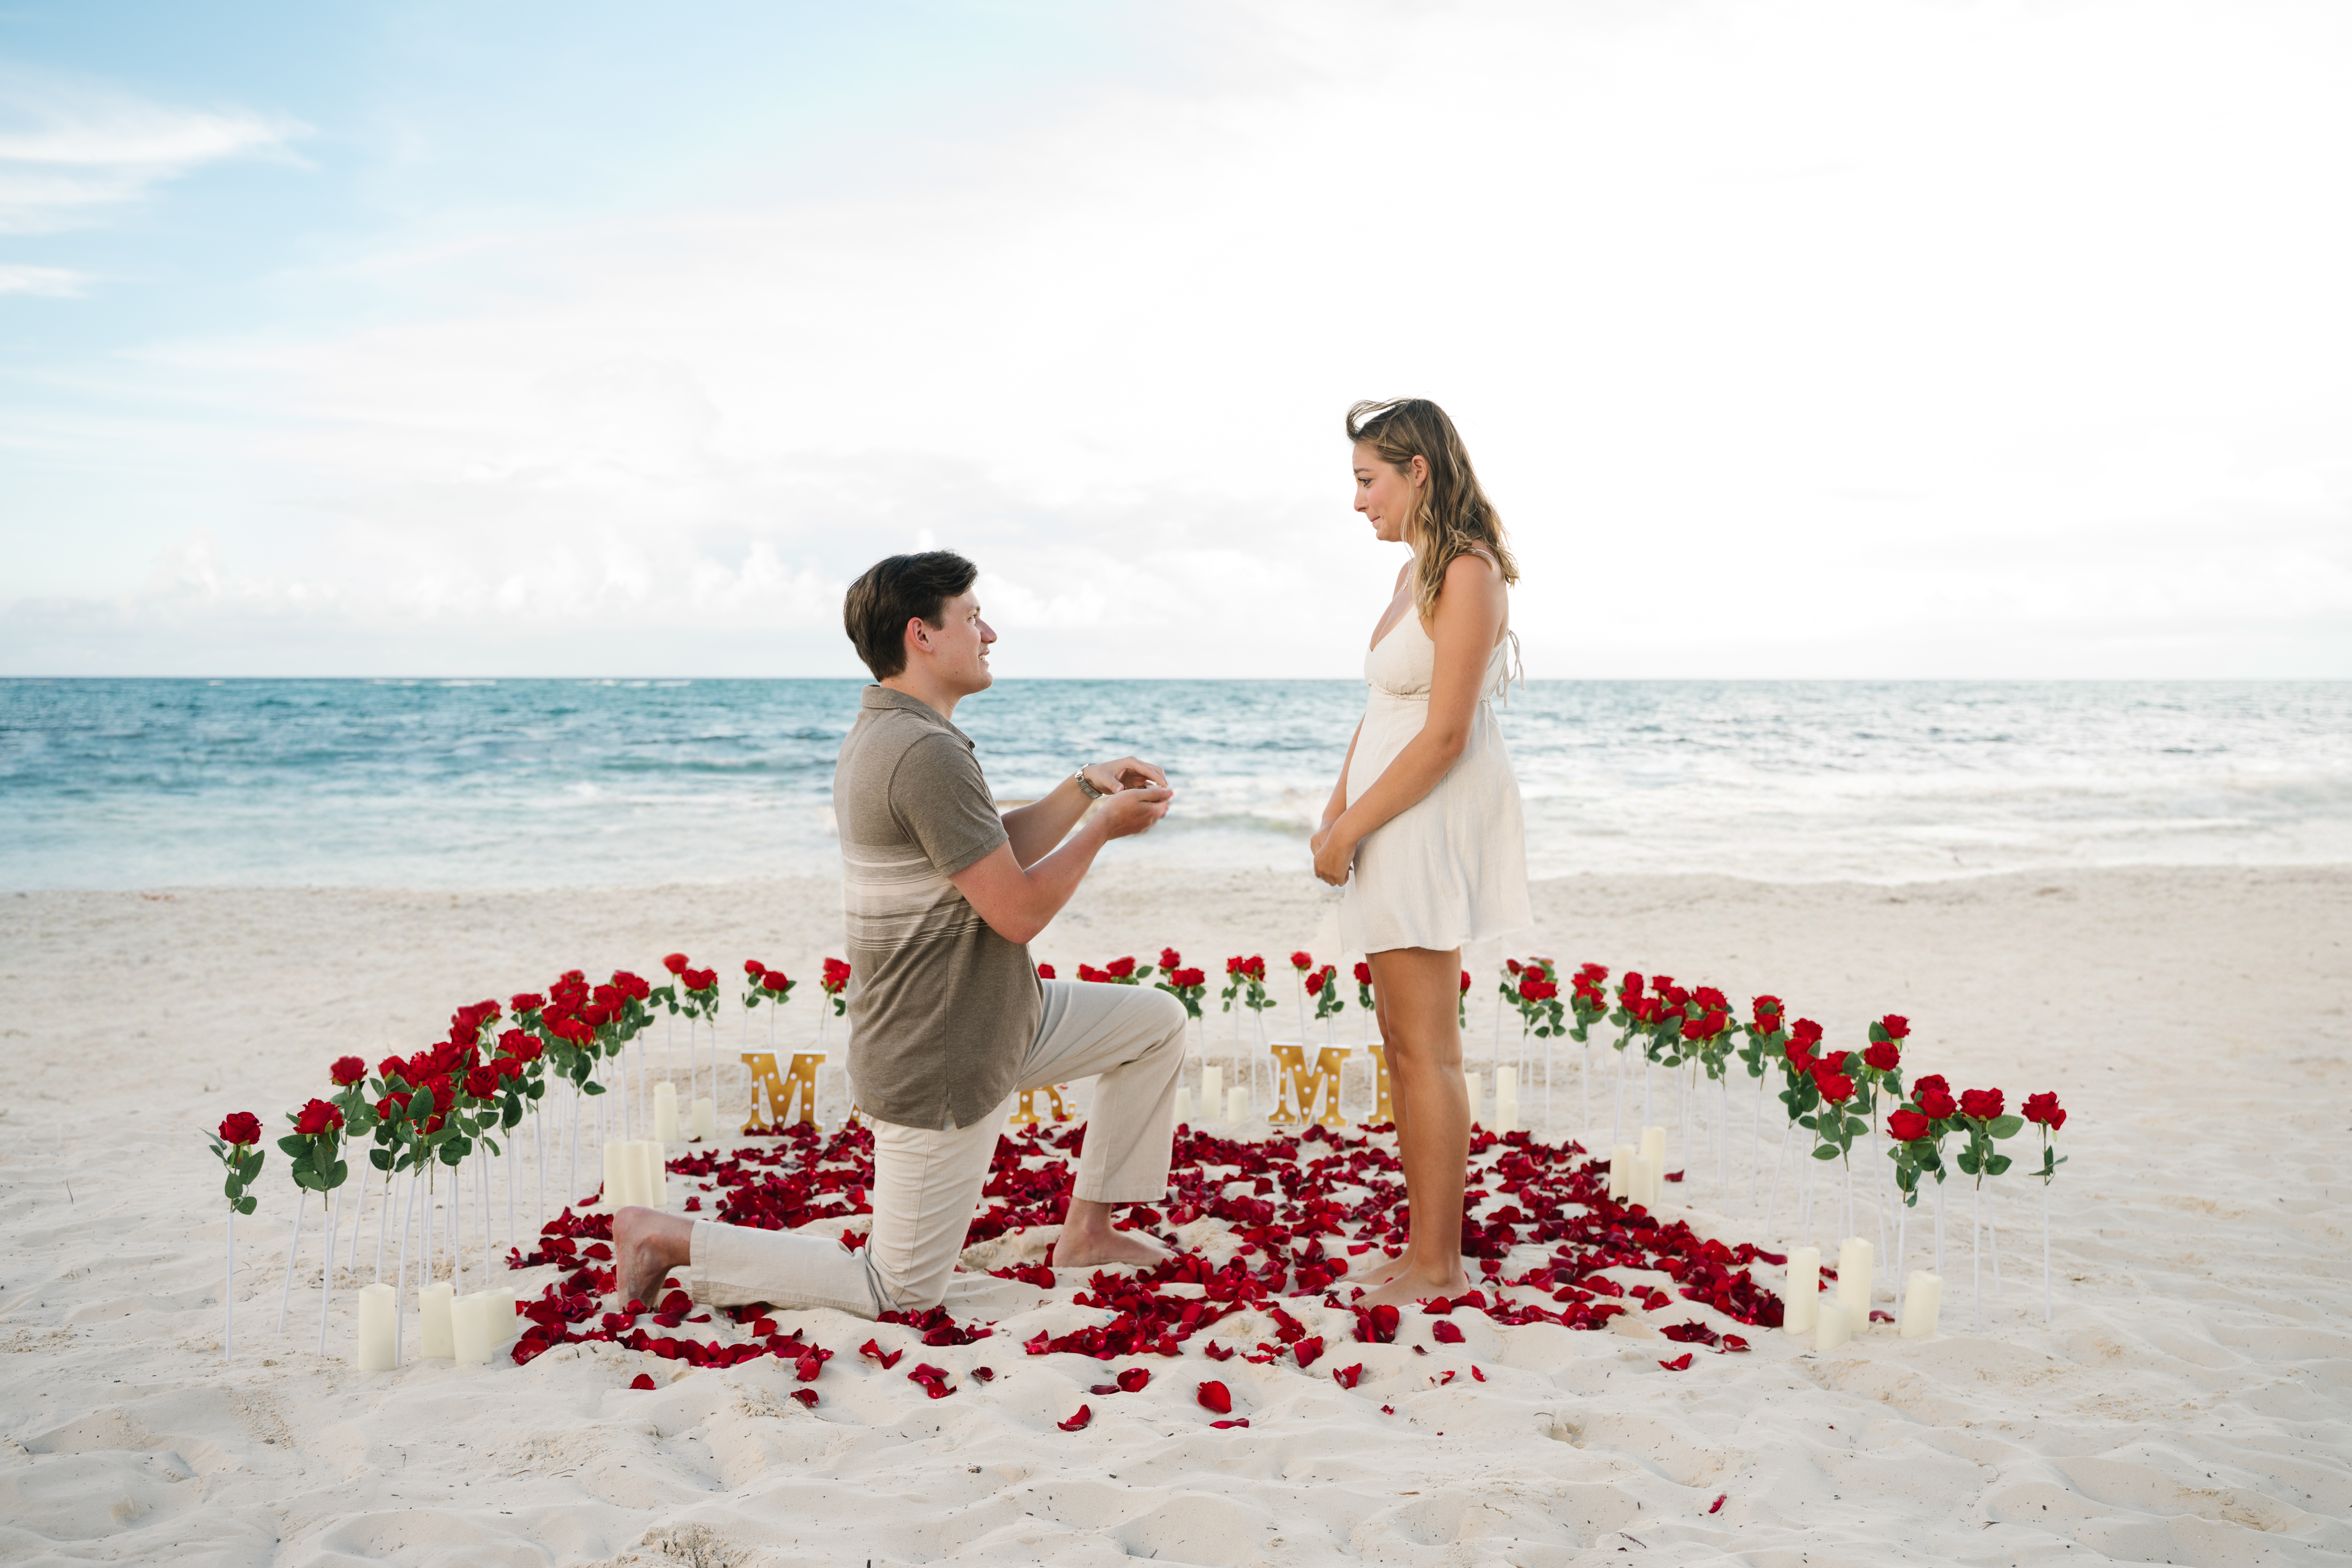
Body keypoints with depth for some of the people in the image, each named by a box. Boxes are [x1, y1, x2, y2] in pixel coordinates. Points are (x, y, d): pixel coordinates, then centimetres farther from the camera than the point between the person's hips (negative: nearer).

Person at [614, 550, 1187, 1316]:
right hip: (941, 1064, -10)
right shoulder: (929, 753, -27)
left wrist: (1088, 785, 4)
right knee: (901, 1292, 3)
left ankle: (1088, 1227, 22)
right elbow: (1019, 910, -23)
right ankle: (667, 1237, 9)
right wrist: (1104, 826, -9)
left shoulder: (883, 734, 7)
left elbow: (1001, 852, 14)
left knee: (1159, 1022, 15)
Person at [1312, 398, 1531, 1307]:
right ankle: (1424, 1252, 20)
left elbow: (1445, 734, -19)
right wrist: (1336, 813, 9)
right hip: (1394, 823, 10)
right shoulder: (1417, 572, 15)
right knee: (1403, 1038, 12)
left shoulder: (1469, 573, -14)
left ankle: (1438, 1267, 5)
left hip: (1435, 823, -10)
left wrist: (1351, 827, -14)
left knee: (1423, 1047, -4)